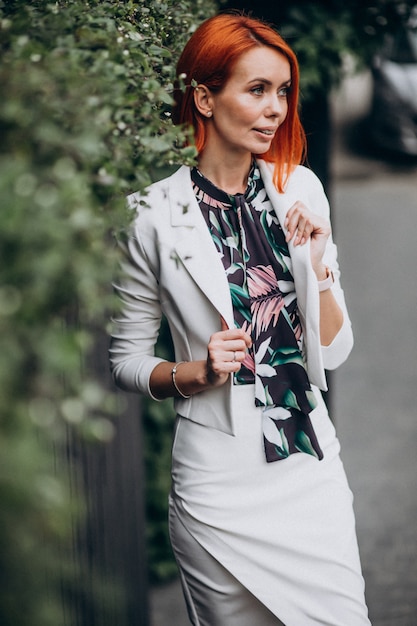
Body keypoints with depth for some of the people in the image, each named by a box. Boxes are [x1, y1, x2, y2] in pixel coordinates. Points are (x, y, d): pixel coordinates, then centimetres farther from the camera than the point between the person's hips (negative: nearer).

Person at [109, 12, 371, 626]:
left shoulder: (299, 189, 2)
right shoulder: (156, 214, -9)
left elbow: (333, 352, 3)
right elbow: (126, 360, 1)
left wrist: (318, 264, -12)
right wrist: (196, 373, -17)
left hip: (314, 466, 4)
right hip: (221, 483, -3)